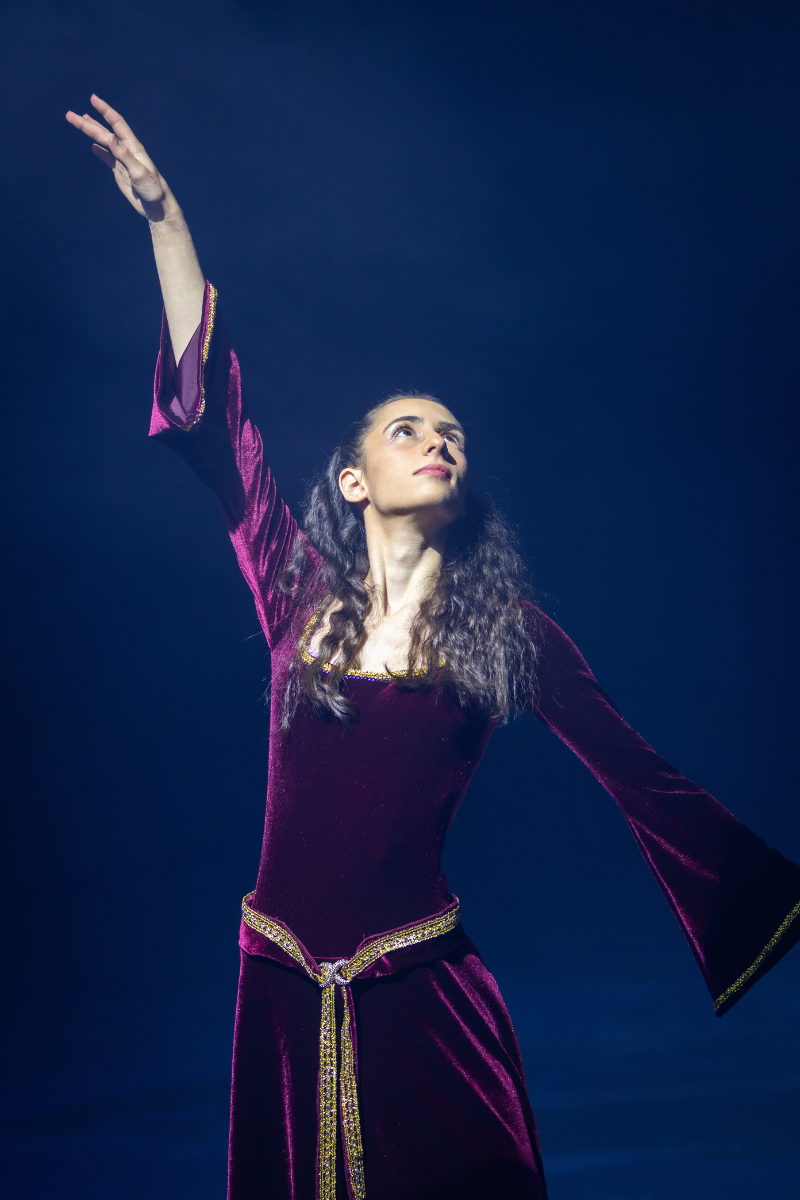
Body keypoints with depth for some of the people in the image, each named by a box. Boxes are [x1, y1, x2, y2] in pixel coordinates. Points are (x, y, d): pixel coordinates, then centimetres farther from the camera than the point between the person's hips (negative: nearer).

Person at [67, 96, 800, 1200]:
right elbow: (216, 417, -4)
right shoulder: (299, 590, 0)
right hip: (284, 986, 2)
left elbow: (641, 776, 1)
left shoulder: (510, 631, -1)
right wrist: (164, 218, -7)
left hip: (425, 989, -1)